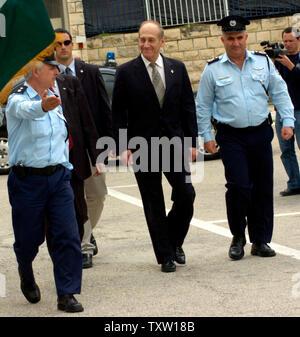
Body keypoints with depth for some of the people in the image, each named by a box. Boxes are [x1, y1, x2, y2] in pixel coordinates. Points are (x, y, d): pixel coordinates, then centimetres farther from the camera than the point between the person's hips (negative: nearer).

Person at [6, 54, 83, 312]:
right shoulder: (17, 100, -11)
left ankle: (66, 295, -2)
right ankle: (27, 278, 37)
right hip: (27, 181, -5)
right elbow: (24, 109, -37)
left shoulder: (54, 100, 12)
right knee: (28, 239, 6)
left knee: (68, 237, -7)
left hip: (58, 177, 5)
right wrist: (42, 106, -58)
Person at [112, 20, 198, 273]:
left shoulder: (177, 69, 7)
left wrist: (192, 142, 3)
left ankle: (175, 242, 20)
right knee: (154, 205, 3)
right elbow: (118, 114, -1)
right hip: (143, 147, -2)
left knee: (186, 195, -4)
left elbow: (188, 107, 9)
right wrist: (123, 146, -8)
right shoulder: (126, 72, -1)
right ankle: (165, 256, 12)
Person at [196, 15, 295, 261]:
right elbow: (203, 106, 7)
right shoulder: (213, 70, 2)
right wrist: (206, 136, 3)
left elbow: (280, 93, 10)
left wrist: (288, 121, 1)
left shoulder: (263, 62, 6)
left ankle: (260, 241, 14)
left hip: (260, 133, 2)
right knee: (239, 186, -13)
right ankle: (238, 237, 6)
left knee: (263, 187, 4)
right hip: (231, 137, -2)